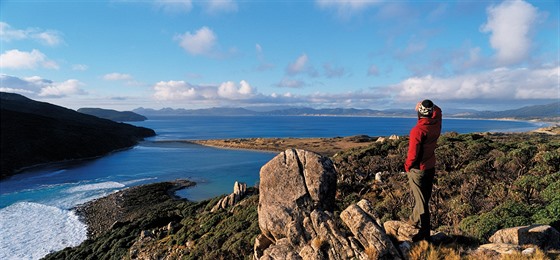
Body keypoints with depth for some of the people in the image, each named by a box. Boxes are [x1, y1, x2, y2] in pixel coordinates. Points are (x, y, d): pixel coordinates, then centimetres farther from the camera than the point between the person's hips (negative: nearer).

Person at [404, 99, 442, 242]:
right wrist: (429, 105, 5)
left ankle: (424, 234, 7)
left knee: (421, 201, 0)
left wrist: (407, 166, -6)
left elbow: (413, 154, -22)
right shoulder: (436, 124, -5)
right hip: (431, 167, 8)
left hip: (418, 170, -8)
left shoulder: (418, 130, -25)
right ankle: (415, 220, 39)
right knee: (423, 197, 20)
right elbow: (438, 111, 20)